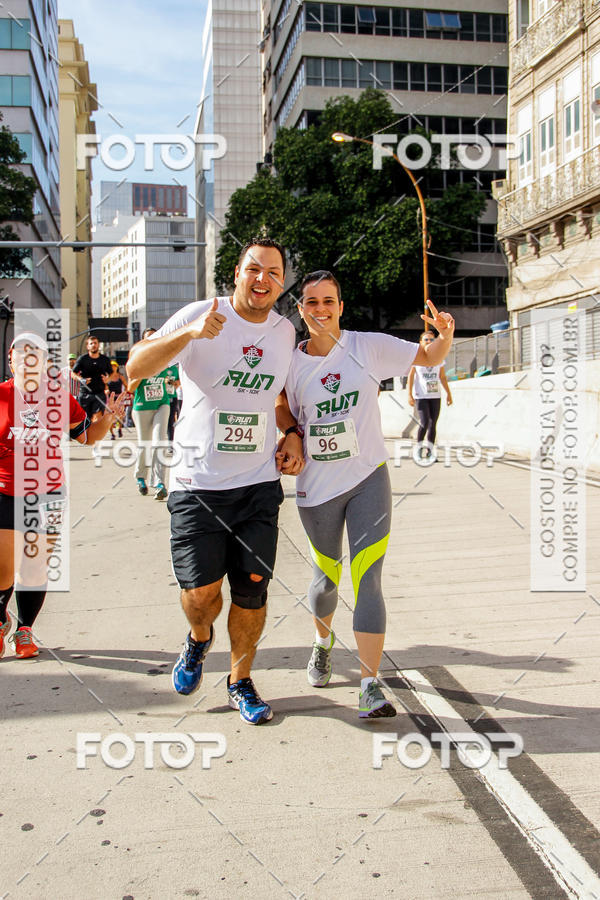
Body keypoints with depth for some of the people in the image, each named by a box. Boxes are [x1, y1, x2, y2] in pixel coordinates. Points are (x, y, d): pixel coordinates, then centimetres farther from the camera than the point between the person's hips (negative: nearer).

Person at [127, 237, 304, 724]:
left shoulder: (286, 332, 9)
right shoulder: (199, 315, -6)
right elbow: (136, 367, -17)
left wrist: (293, 436, 6)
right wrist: (190, 333, -32)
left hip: (259, 483, 3)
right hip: (198, 482, -3)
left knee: (251, 592, 4)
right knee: (201, 591, -7)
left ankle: (240, 681, 27)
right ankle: (200, 638, 30)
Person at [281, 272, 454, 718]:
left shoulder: (369, 347, -4)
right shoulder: (291, 363, 2)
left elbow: (429, 357, 1)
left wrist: (446, 334, -19)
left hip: (368, 479, -2)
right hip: (317, 487, 2)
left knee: (367, 581, -11)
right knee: (326, 580, 14)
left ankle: (370, 684, -5)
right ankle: (324, 640, 46)